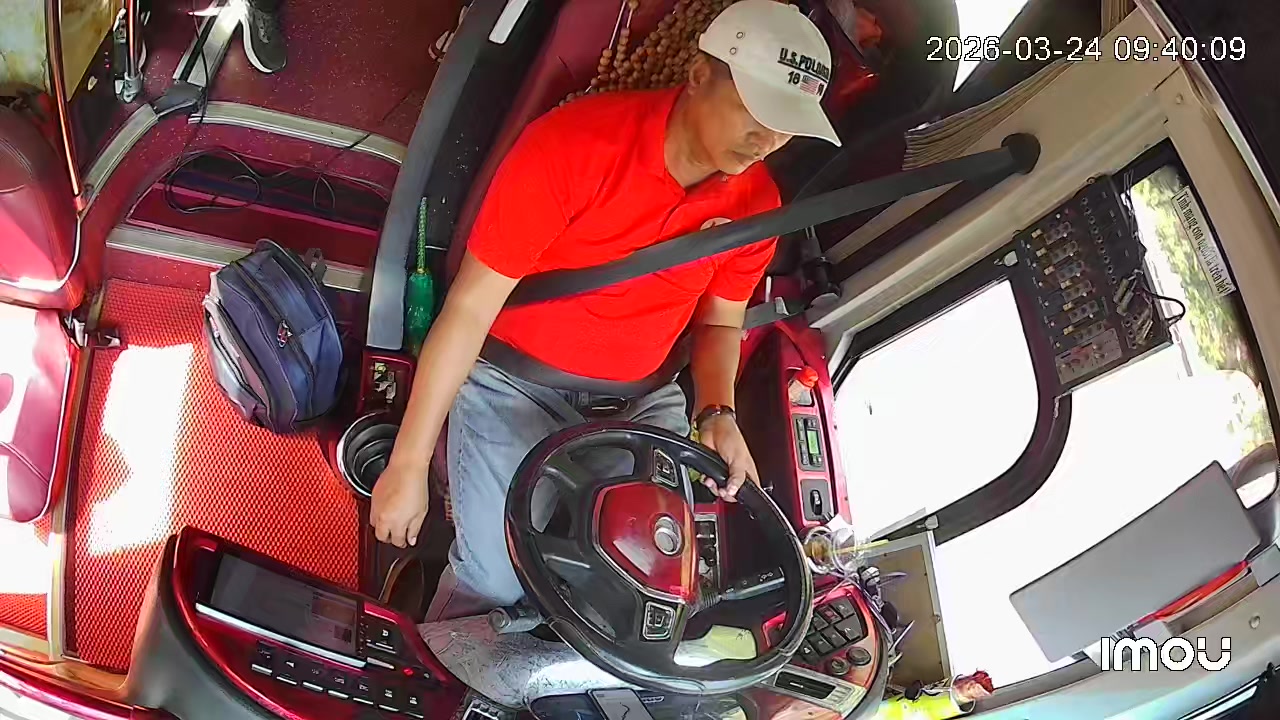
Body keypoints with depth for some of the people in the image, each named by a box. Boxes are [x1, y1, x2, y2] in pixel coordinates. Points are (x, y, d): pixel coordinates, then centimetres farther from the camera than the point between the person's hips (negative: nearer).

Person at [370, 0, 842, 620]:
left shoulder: (756, 204, -6)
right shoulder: (573, 144, -23)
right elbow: (469, 308, -19)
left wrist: (718, 414, -12)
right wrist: (408, 465, -16)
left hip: (641, 401, 5)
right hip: (514, 380, -4)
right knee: (494, 585, -16)